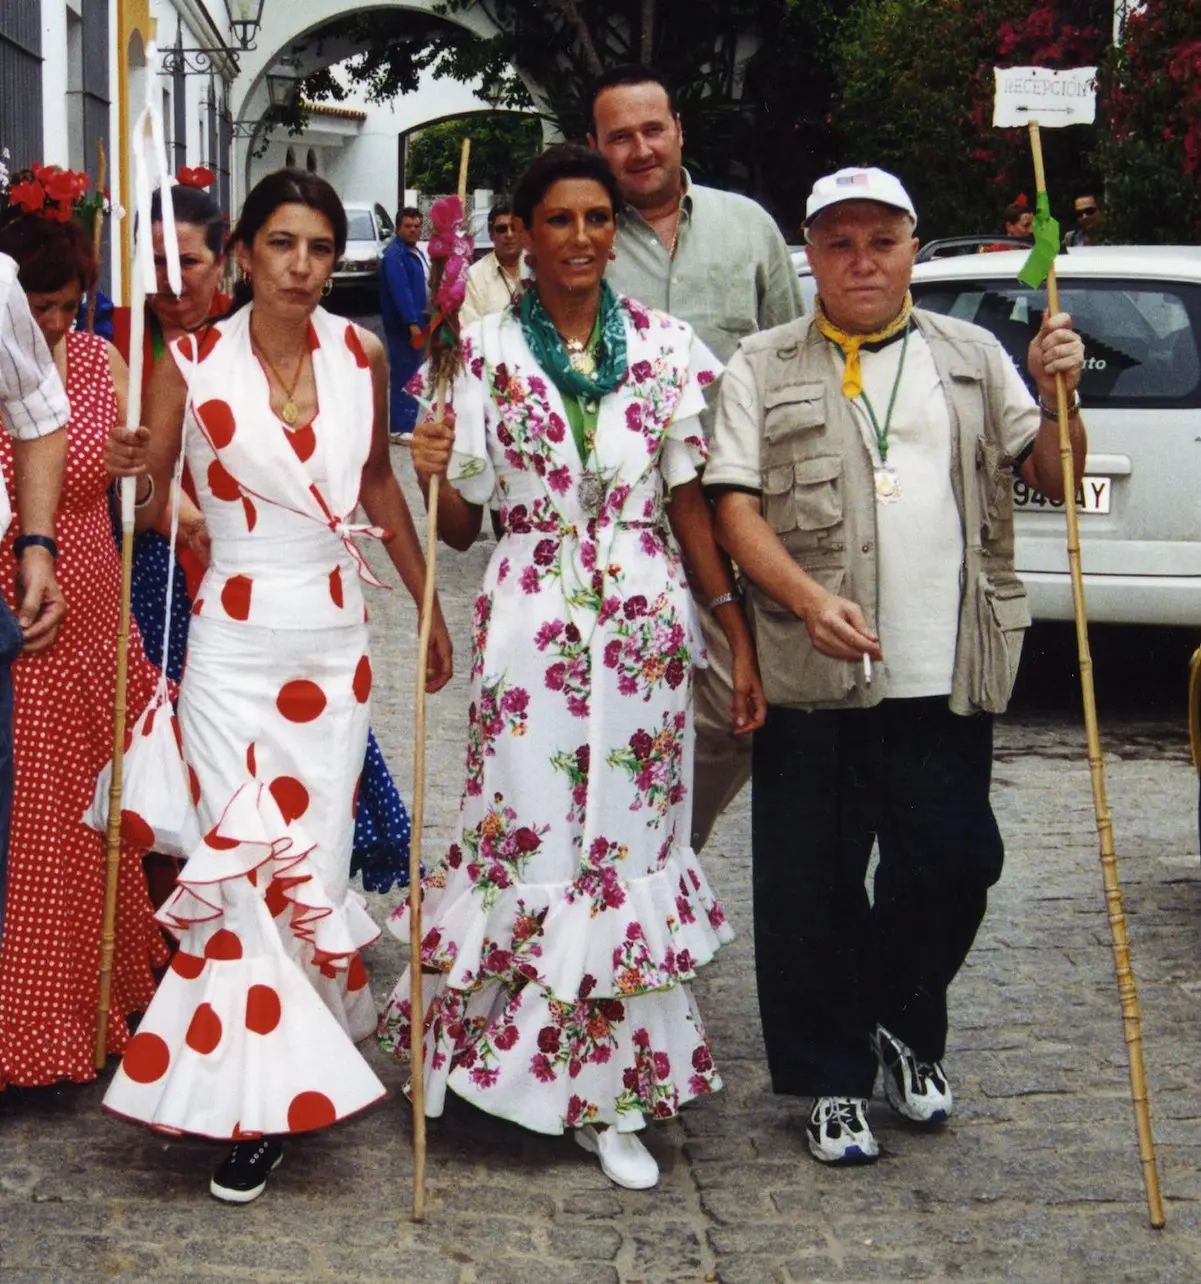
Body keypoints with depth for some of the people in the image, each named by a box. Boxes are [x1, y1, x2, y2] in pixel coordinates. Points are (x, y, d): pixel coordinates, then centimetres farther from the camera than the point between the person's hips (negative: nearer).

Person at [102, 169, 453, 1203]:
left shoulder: (361, 357, 3)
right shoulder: (193, 363, -5)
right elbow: (150, 512, -1)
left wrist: (430, 604, 19)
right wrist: (145, 473, -24)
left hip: (335, 644, 2)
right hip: (233, 643, -2)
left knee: (315, 861, 3)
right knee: (245, 863, -7)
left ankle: (295, 1070, 23)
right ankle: (257, 1095, 8)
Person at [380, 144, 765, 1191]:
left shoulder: (666, 347, 5)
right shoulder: (486, 350, 2)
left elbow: (691, 500, 8)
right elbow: (462, 524, 4)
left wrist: (739, 635, 5)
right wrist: (432, 474, -18)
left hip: (646, 618, 1)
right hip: (529, 622, -1)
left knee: (631, 838, 4)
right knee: (526, 832, 0)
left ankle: (614, 1098, 15)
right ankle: (510, 1058, 21)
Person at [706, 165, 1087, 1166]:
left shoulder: (971, 356, 14)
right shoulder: (764, 367, 6)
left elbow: (1052, 480, 13)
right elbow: (735, 508, -3)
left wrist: (1058, 394, -6)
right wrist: (810, 599, -19)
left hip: (949, 674, 2)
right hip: (814, 675, -2)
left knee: (953, 862, 4)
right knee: (813, 886, 3)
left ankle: (905, 1026, 32)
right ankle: (832, 1081, 19)